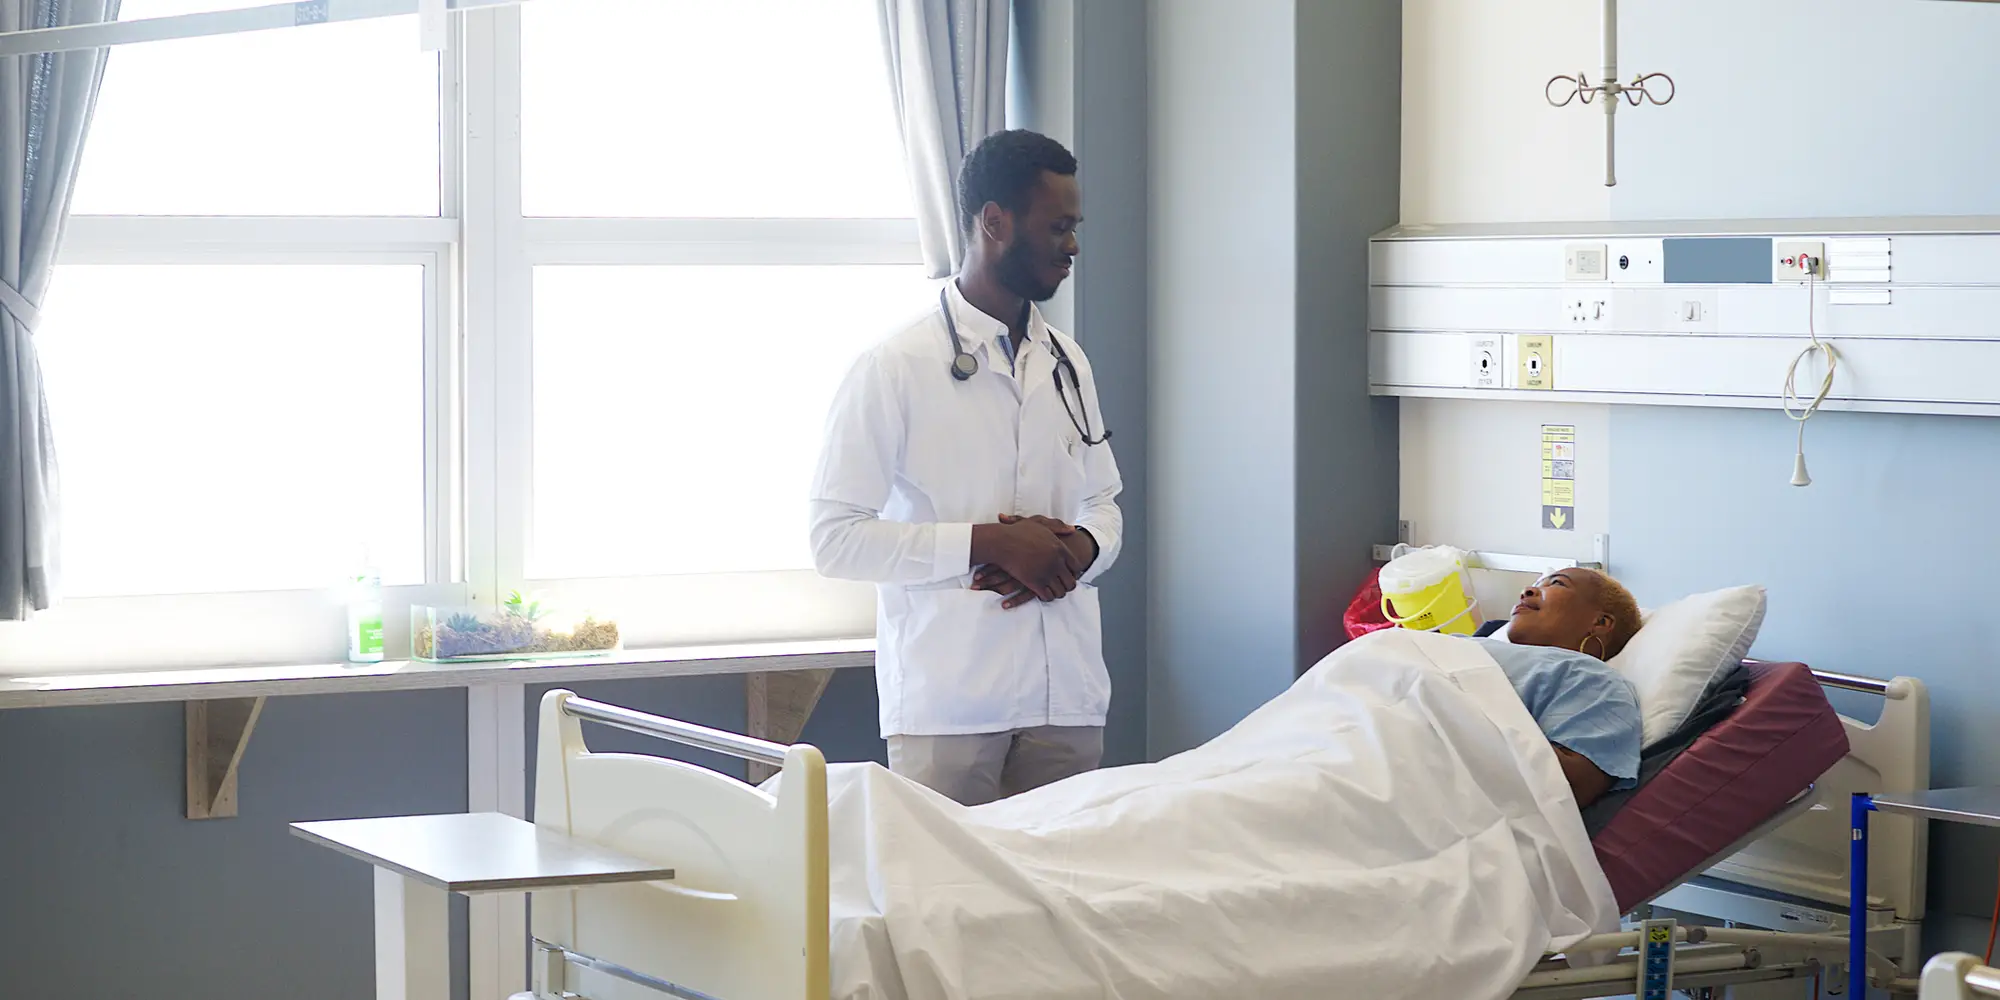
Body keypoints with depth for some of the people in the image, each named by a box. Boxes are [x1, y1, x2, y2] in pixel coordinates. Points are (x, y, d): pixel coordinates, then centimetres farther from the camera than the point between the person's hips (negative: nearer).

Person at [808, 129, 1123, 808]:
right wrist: (990, 543, -16)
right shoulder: (895, 369, -5)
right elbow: (836, 539, -10)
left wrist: (1080, 549, -2)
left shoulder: (1067, 364, 15)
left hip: (1067, 694, 5)